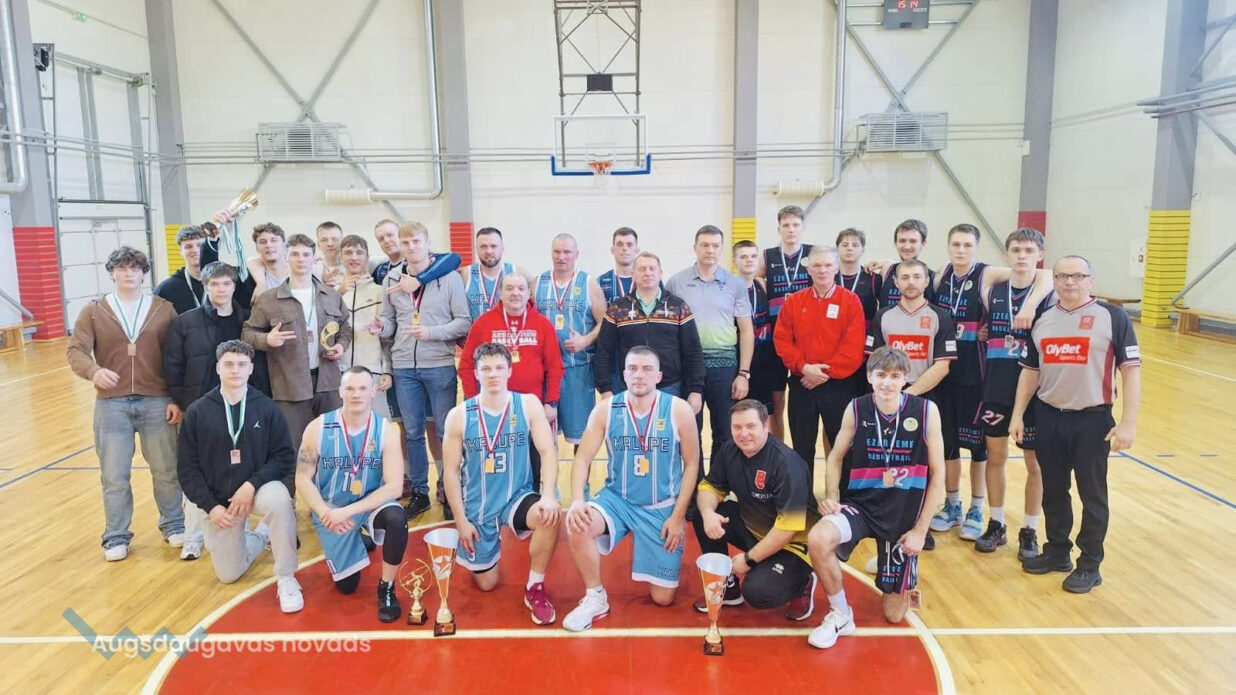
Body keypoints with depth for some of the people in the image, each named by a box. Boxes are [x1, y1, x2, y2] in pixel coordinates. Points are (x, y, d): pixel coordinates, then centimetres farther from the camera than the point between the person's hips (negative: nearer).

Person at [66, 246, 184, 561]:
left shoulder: (164, 309, 2)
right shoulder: (93, 311, 4)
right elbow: (75, 351, -5)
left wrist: (177, 399, -4)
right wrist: (93, 371, -27)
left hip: (157, 402, 0)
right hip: (111, 403, 0)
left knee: (166, 469, 8)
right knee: (114, 475, 7)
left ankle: (173, 524, 26)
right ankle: (116, 536, 21)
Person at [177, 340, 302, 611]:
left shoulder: (266, 407, -7)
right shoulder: (197, 412, -4)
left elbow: (285, 457, -8)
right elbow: (187, 468, -3)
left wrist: (252, 484, -22)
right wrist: (210, 506, -12)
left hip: (258, 487, -2)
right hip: (219, 499, 2)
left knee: (280, 499, -38)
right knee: (229, 575, 5)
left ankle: (286, 579, -22)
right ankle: (260, 534, 37)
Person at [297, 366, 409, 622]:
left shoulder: (385, 430, -15)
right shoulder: (318, 428, -12)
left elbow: (394, 486, -20)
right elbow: (303, 479, -8)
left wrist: (348, 511, -28)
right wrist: (325, 513, -24)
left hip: (371, 503, -1)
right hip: (331, 509, 1)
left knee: (396, 519, -35)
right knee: (346, 584, 3)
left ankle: (386, 588, -12)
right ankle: (356, 542, 37)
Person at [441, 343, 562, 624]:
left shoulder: (528, 404, -8)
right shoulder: (459, 415, -8)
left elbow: (549, 452, -12)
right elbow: (450, 470, -3)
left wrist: (548, 495, -28)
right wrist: (461, 520, -6)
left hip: (518, 497, -1)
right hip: (478, 506, 1)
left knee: (550, 515, -34)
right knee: (486, 584, 8)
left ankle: (535, 588, -11)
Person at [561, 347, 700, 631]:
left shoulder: (679, 410, -10)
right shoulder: (606, 409, -8)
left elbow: (691, 464, -4)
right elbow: (583, 458, -7)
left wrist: (678, 516, -9)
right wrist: (577, 501, -25)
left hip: (663, 509, 0)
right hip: (616, 499, 1)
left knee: (663, 598, 2)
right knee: (577, 525, -32)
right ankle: (595, 598, -8)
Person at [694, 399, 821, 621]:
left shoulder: (786, 463, -26)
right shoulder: (730, 451, -6)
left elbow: (789, 526, -27)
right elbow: (710, 486, 1)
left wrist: (749, 558, -21)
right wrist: (708, 512, -23)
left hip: (792, 544, -7)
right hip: (753, 528, 7)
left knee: (757, 593, -27)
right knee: (703, 518, -11)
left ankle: (801, 583, 7)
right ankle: (728, 587, 7)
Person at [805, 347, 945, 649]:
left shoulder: (926, 411, -10)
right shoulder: (856, 410, -7)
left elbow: (937, 474, -4)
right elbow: (836, 457, 6)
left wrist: (921, 529, -7)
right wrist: (831, 497, -11)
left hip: (905, 515, 0)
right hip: (860, 503, 0)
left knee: (894, 613, 7)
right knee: (818, 539, -33)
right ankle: (840, 615, -7)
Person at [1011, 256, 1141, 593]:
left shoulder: (1112, 317, -6)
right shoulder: (1042, 320, 7)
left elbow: (1131, 370, -8)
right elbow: (1030, 371, 13)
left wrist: (1128, 422, -14)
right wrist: (1018, 414, 9)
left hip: (1093, 420, -4)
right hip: (1048, 418, 4)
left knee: (1092, 495, 7)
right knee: (1053, 491, 15)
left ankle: (1090, 565, 22)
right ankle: (1057, 552, 31)